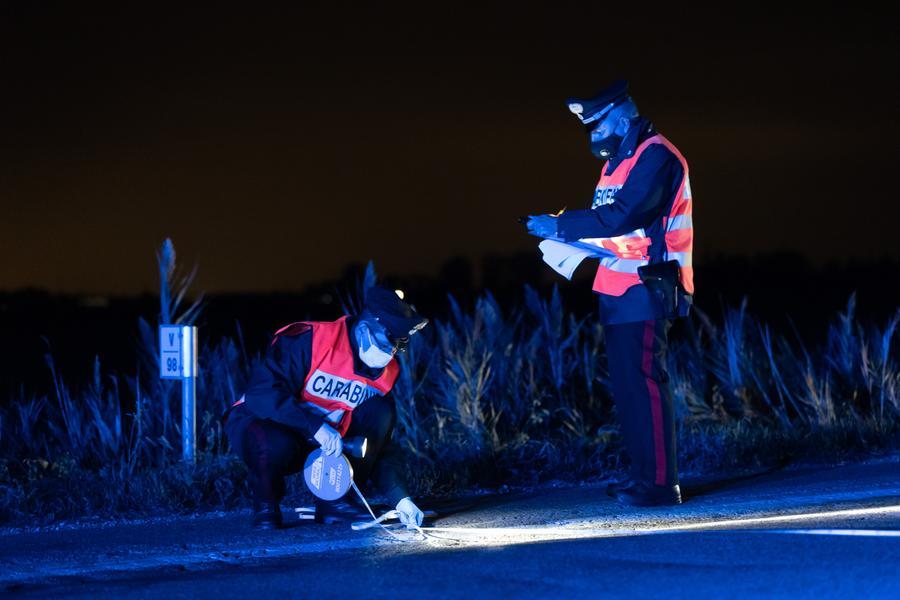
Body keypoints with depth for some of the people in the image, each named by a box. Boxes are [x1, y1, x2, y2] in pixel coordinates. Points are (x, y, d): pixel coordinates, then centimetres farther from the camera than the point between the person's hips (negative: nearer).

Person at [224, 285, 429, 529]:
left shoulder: (387, 372, -3)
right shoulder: (309, 339, -23)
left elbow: (382, 444, 0)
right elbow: (261, 392, -32)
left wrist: (400, 499, -13)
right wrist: (316, 427, -40)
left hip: (316, 442, 6)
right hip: (258, 422, -6)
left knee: (383, 410, -13)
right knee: (276, 445, -42)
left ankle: (336, 501, -7)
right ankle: (265, 505, -8)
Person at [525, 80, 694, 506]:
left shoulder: (656, 158, -13)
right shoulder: (618, 161, 19)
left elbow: (622, 216, -23)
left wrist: (561, 224, -19)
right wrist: (568, 236, 4)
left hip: (644, 290, -10)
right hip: (617, 290, 10)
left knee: (644, 383, -12)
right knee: (625, 385, 11)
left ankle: (660, 483, -11)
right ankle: (643, 475, 17)